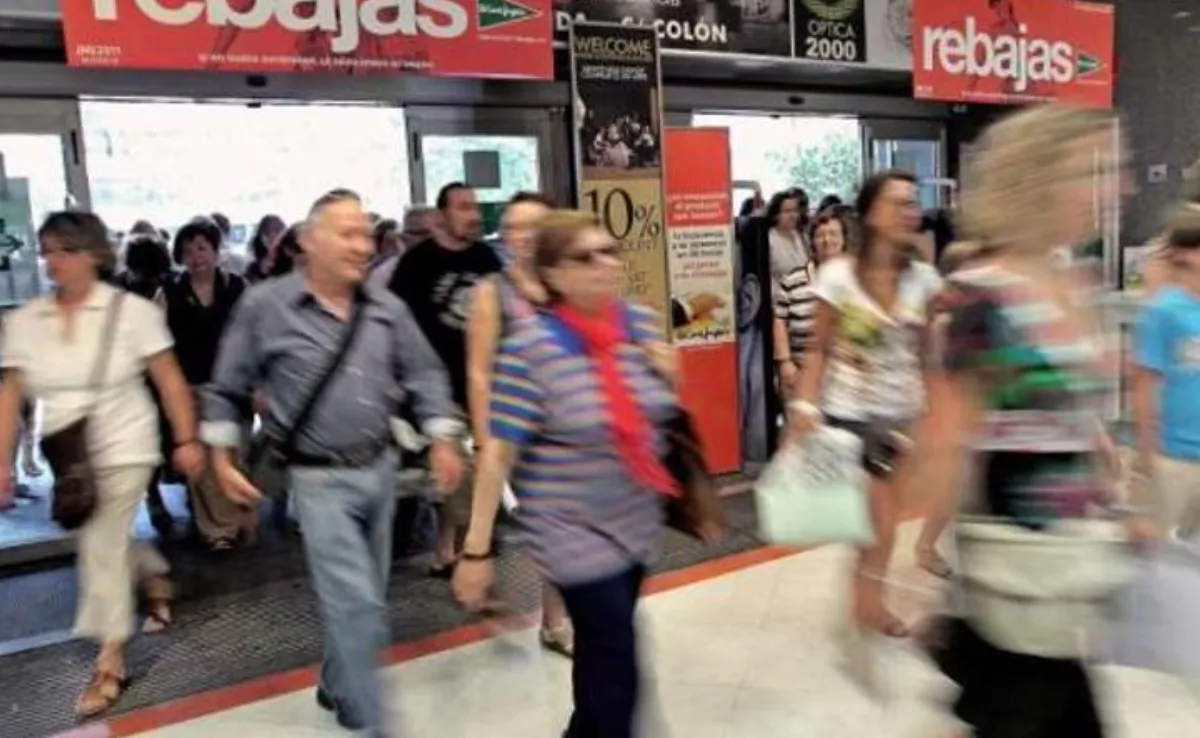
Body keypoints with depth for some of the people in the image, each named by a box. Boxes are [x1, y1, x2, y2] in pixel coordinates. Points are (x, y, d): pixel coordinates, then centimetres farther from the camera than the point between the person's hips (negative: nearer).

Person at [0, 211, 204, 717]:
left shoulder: (131, 310, -11)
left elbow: (169, 380, -9)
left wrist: (186, 439, -12)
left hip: (121, 451, -4)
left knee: (101, 548, -4)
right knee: (107, 539, 17)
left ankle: (110, 662, 11)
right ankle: (156, 579, 49)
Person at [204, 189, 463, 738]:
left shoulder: (386, 308, 1)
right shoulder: (265, 306, -9)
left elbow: (424, 374, 8)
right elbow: (228, 388, 1)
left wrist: (443, 440, 0)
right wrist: (222, 458, 1)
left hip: (380, 469, 5)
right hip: (320, 479, -5)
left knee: (363, 597, 18)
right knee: (356, 603, -7)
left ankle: (337, 687, 42)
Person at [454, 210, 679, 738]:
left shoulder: (642, 323, -3)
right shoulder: (531, 345, -20)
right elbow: (498, 451, -18)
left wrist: (666, 375, -6)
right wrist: (477, 549, -17)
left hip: (636, 521, 6)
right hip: (575, 530, -6)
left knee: (602, 647, 23)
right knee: (616, 664, -2)